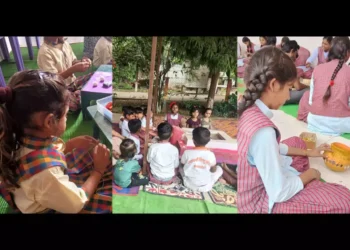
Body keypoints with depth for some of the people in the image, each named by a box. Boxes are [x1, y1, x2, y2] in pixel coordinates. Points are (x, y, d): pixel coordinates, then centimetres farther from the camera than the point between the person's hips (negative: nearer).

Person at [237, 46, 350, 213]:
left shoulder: (249, 110, -9)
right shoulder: (263, 130, -34)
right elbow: (279, 193, -25)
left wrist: (307, 152, 13)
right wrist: (308, 175, -8)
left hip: (260, 178, 9)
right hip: (261, 202, -8)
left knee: (297, 142, 25)